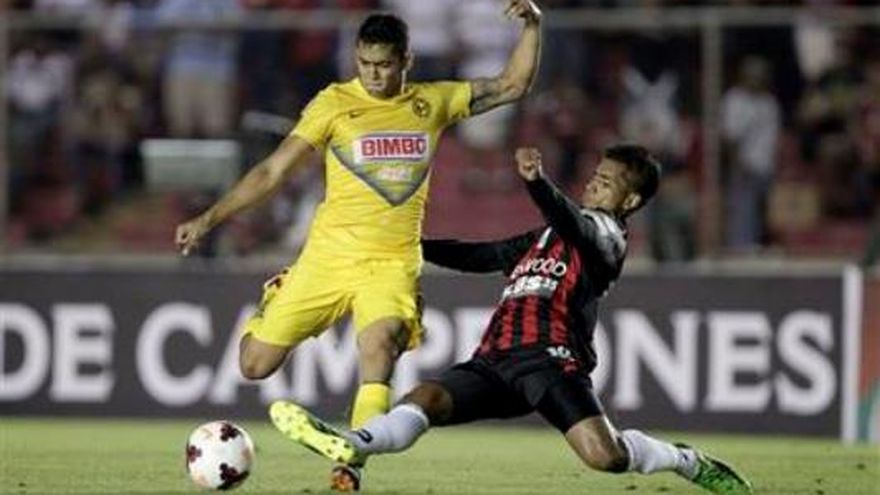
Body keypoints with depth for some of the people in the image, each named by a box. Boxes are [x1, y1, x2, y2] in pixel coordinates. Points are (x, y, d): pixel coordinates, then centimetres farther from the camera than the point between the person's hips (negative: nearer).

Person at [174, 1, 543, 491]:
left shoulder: (433, 102, 7)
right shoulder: (336, 102, -2)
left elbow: (512, 86, 15)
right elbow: (273, 171, 0)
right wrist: (209, 220, -5)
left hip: (393, 263, 0)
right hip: (328, 257, 0)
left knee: (380, 345, -31)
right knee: (255, 364, 0)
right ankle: (274, 303, 35)